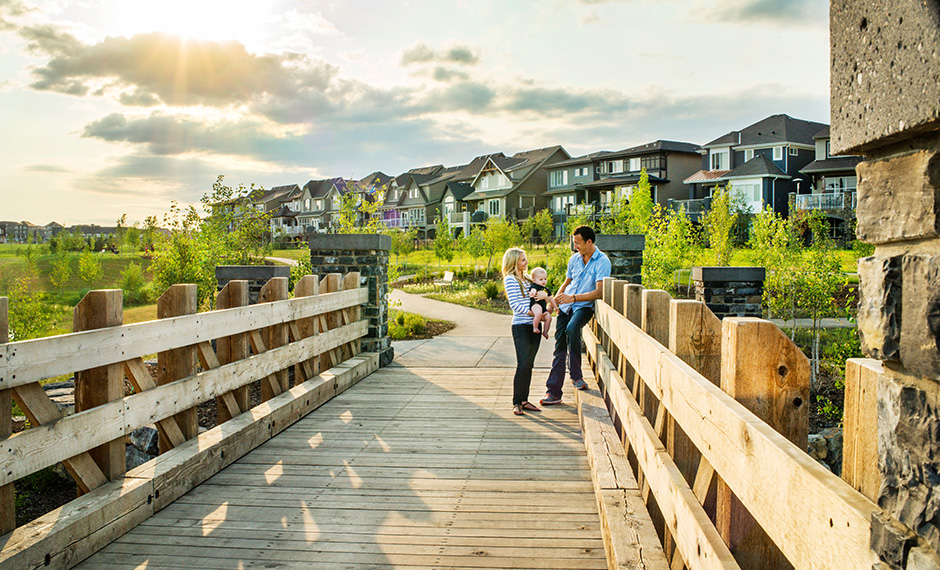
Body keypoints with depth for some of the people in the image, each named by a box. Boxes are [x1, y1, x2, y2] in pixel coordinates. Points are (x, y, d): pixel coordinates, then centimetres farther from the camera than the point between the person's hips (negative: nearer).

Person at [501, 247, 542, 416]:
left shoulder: (526, 278, 17)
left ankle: (524, 400, 14)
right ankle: (516, 403, -2)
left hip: (534, 326, 7)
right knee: (523, 365, -11)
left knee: (529, 365, 8)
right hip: (521, 327, -7)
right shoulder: (510, 279, -6)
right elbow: (514, 304, -13)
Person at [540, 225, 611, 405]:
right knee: (559, 347, 0)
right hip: (566, 306, 6)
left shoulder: (602, 261, -10)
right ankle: (554, 392, 4)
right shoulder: (574, 259, 10)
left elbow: (599, 292, -18)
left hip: (585, 306, -6)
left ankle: (576, 375, -21)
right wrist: (555, 299, 7)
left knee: (572, 328, -35)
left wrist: (573, 298, -24)